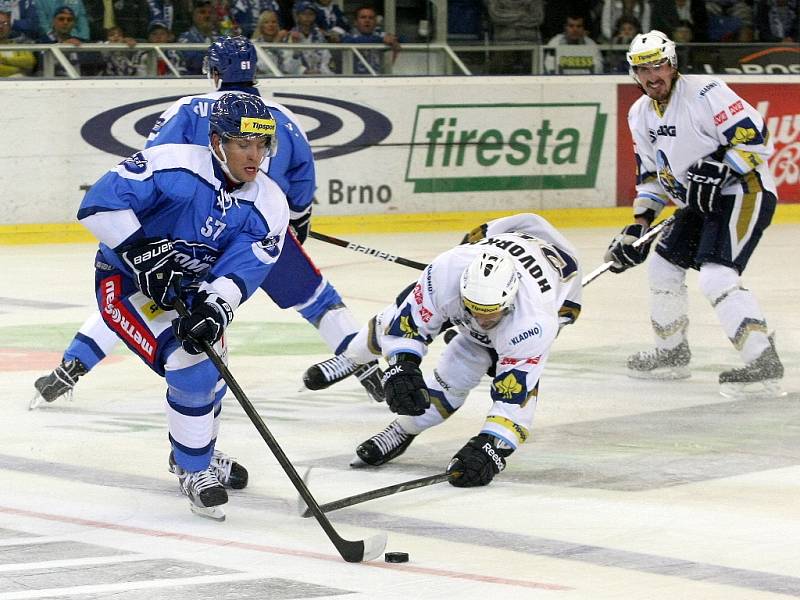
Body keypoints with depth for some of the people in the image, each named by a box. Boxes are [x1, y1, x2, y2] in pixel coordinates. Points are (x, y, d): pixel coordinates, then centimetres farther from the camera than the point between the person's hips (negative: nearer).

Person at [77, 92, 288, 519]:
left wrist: (214, 309, -42)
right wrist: (143, 251, -38)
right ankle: (195, 473, -2)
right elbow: (100, 202, -31)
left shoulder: (268, 205, -13)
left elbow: (242, 267, -24)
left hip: (189, 288, 7)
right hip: (126, 281, -7)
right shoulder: (174, 165, -28)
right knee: (192, 367, -21)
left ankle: (194, 452, 49)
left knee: (210, 369, 19)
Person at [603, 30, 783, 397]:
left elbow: (755, 138, -21)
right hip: (702, 202, 10)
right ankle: (671, 353, 32)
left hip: (744, 192, -10)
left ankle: (763, 363, -27)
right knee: (663, 264, 16)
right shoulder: (641, 115, 8)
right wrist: (639, 225, 8)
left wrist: (717, 170, -28)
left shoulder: (704, 93, -19)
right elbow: (651, 174, 16)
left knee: (716, 277, -23)